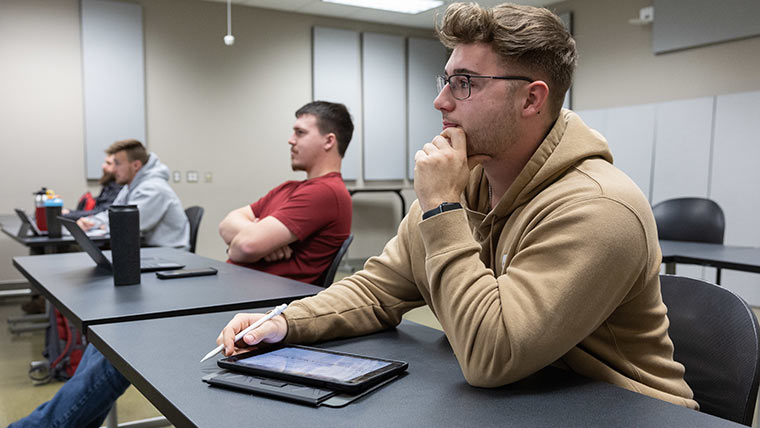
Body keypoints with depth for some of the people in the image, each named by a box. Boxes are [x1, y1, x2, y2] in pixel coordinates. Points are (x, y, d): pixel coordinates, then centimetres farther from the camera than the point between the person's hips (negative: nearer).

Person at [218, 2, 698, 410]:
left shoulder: (596, 209, -23)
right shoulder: (464, 181, 1)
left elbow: (490, 356, -29)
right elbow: (377, 288, 4)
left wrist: (443, 209, -25)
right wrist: (286, 322, -11)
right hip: (494, 405, 6)